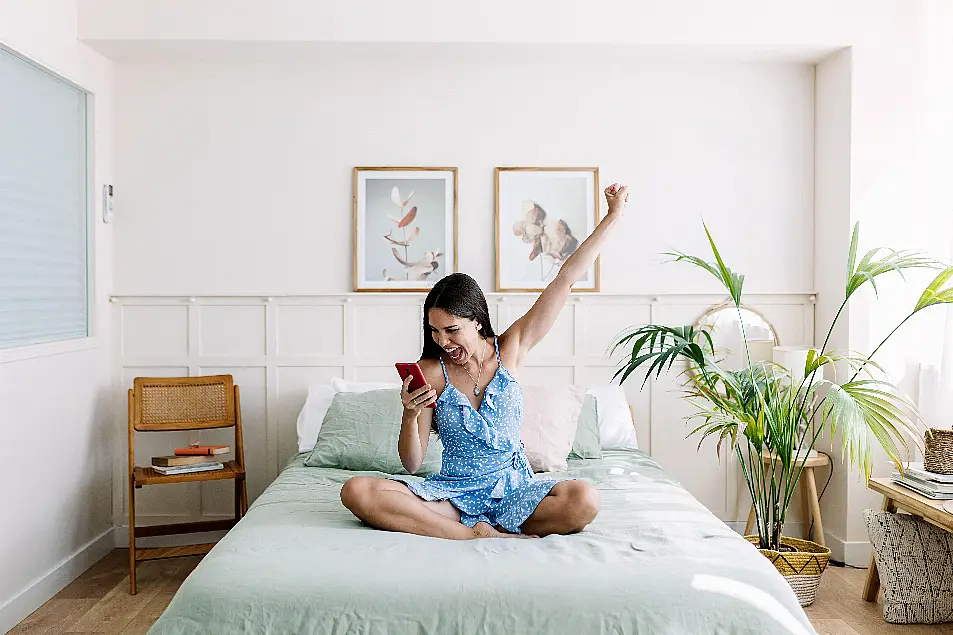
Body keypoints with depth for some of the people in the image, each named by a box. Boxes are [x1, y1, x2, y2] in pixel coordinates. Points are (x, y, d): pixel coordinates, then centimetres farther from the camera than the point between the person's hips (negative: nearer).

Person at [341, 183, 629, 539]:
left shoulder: (511, 349, 0)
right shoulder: (429, 372, -3)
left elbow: (564, 280, -2)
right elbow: (412, 464, -1)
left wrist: (613, 217, 0)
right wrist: (410, 415, -21)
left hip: (513, 489, 0)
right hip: (453, 491, 1)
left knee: (584, 500, -31)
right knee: (356, 491, -25)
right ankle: (483, 534, -26)